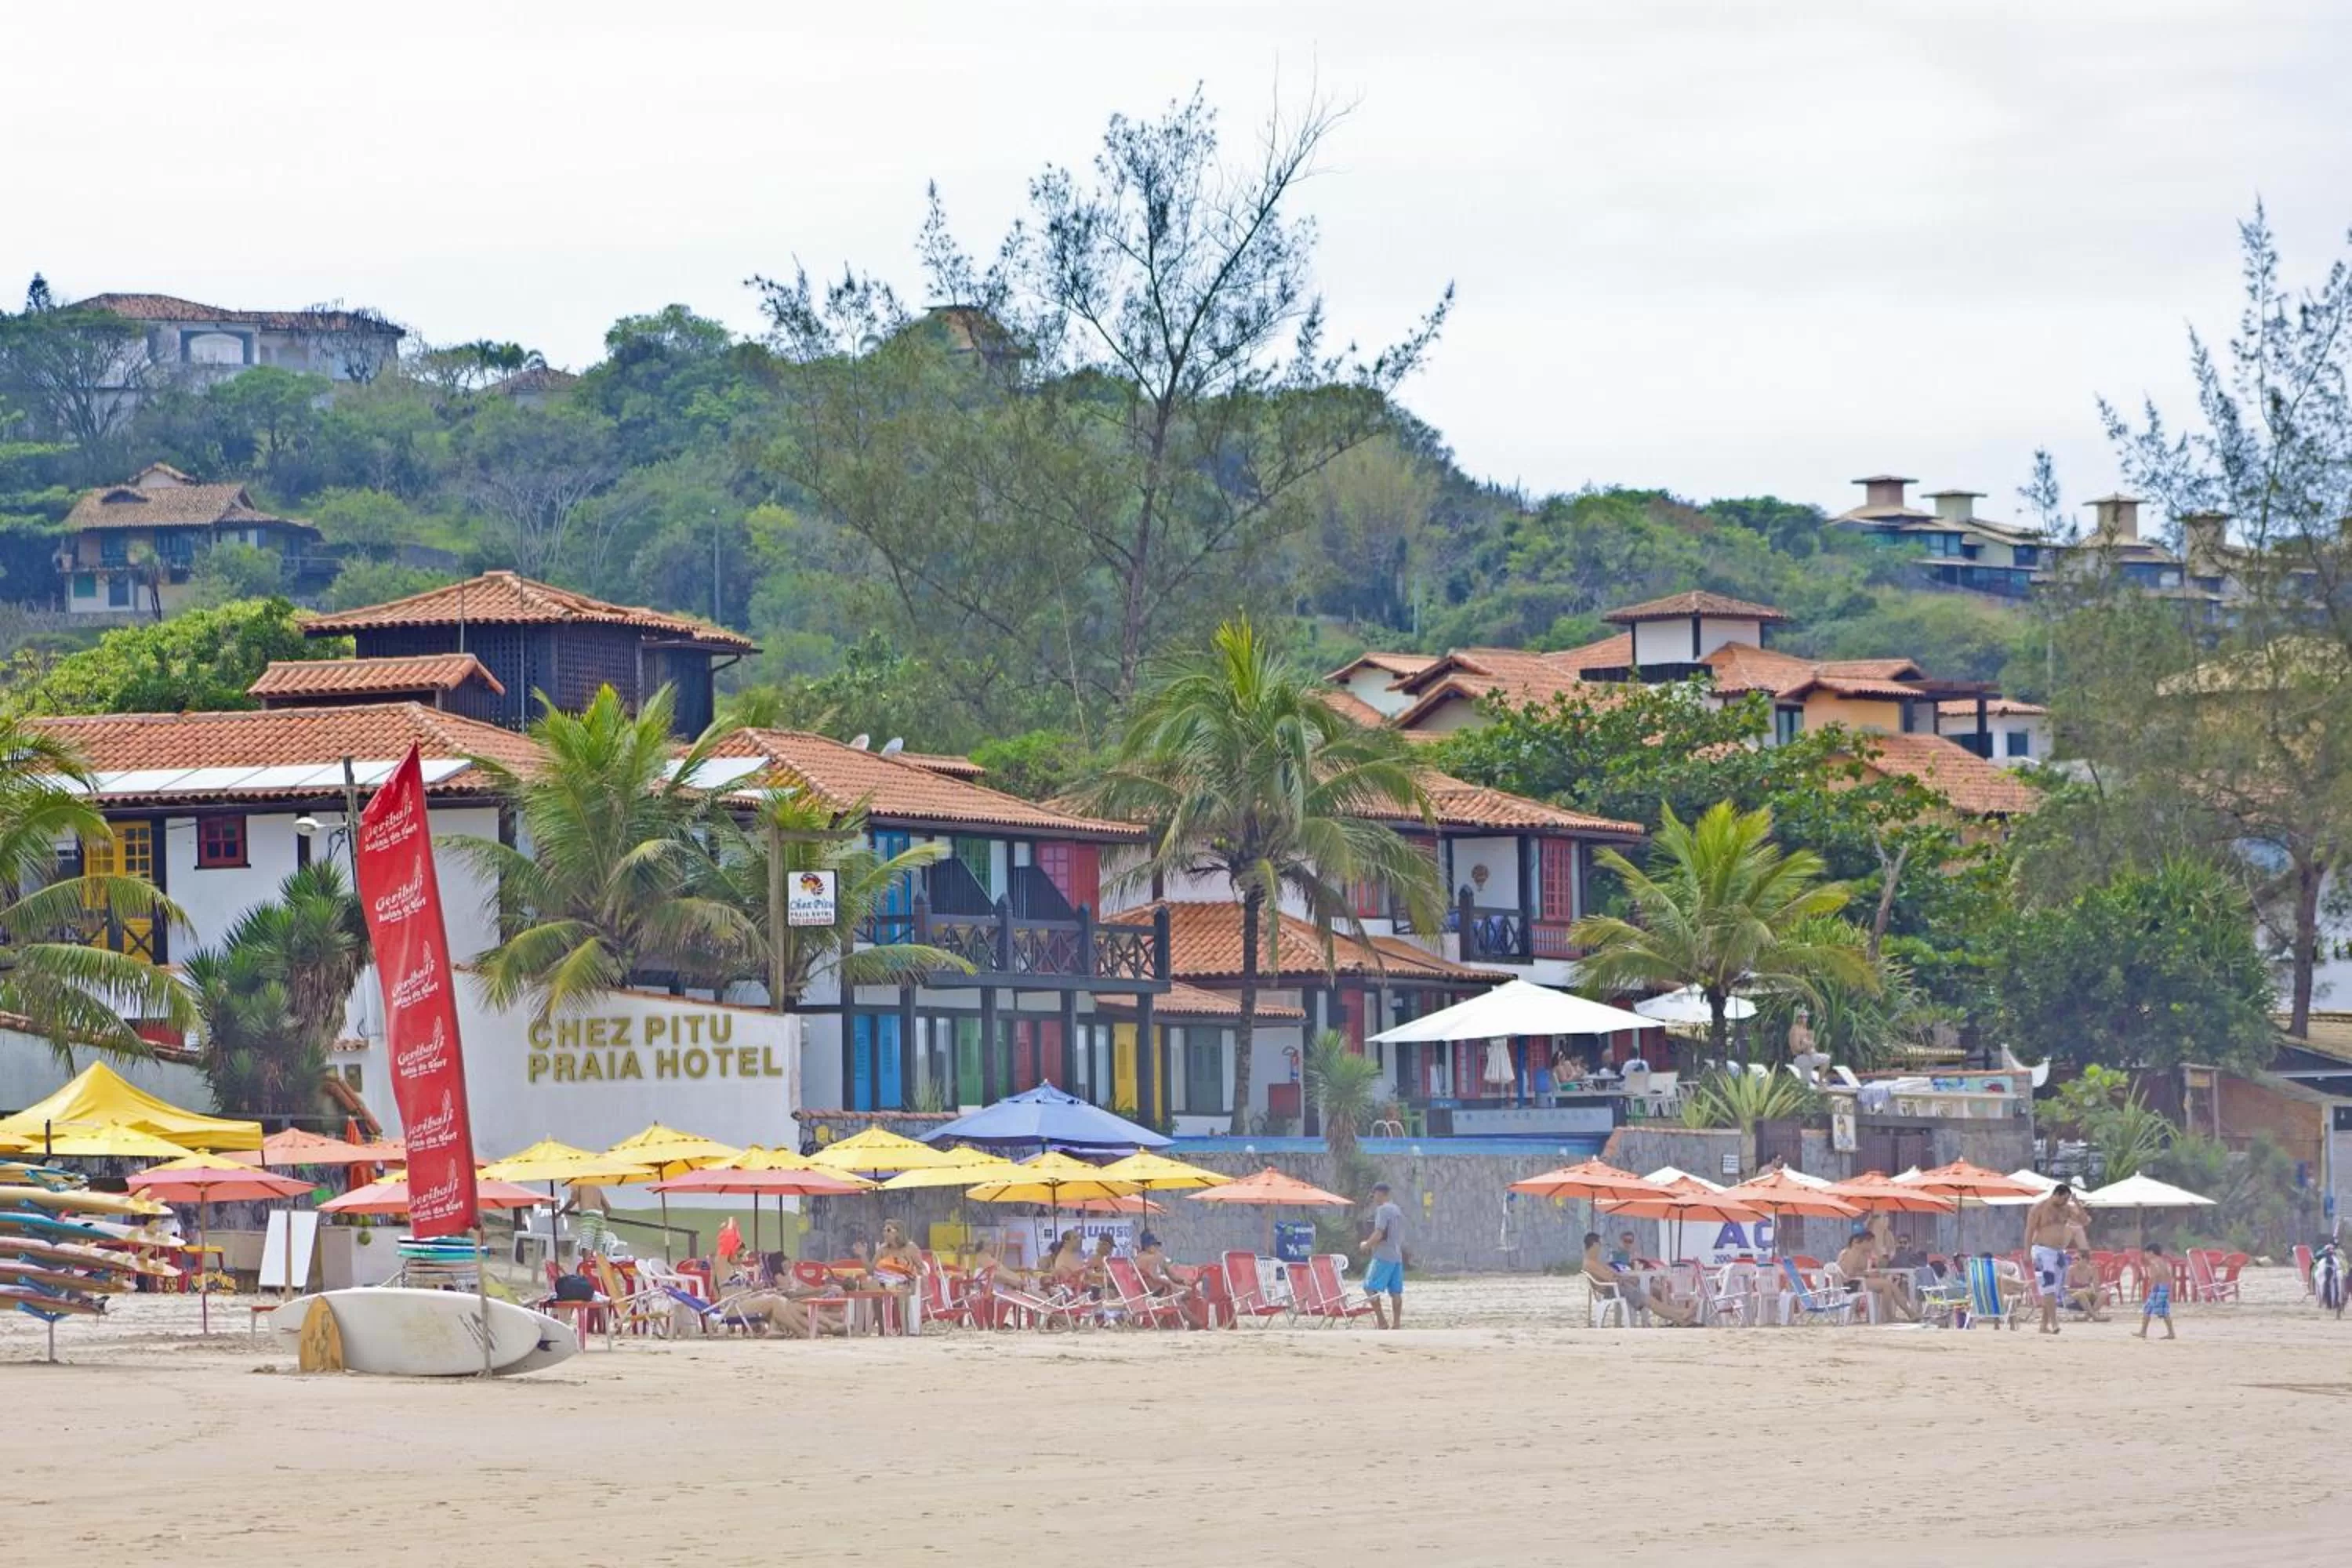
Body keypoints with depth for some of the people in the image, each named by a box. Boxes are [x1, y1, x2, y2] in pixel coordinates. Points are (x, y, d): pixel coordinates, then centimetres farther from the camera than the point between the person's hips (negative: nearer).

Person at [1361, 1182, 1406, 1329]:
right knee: (1395, 1292, 7)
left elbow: (1378, 1234, -20)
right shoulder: (1398, 1211, 16)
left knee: (1370, 1287, -5)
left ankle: (1381, 1321, -10)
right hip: (1397, 1256, 9)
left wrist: (1366, 1245, -4)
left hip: (1383, 1257, -9)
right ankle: (1397, 1323, 6)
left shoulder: (1382, 1210, -11)